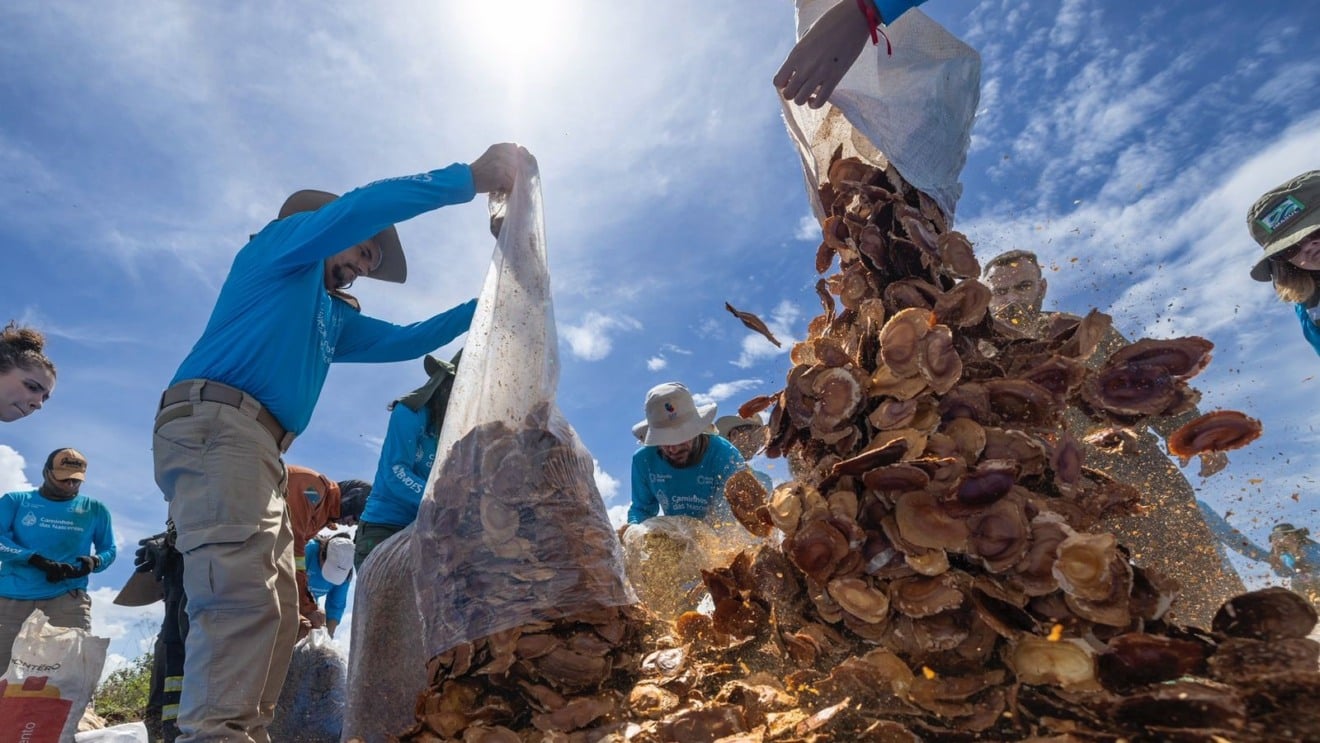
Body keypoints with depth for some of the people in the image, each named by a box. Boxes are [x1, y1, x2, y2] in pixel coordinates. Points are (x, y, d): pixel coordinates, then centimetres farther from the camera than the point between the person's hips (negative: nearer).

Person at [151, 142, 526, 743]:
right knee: (242, 592, -26)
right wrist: (470, 178, -7)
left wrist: (486, 303, 26)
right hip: (213, 421, -9)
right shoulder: (282, 243, 11)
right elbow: (358, 209, -6)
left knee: (276, 610, 1)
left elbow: (403, 340, 32)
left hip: (253, 446, 10)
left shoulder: (334, 317, 32)